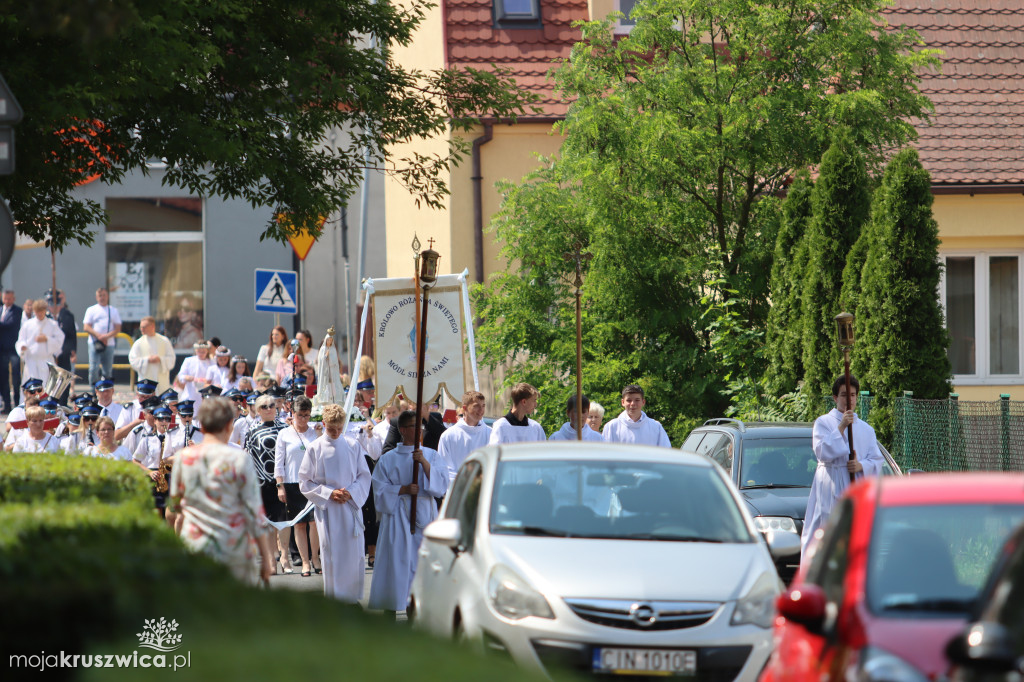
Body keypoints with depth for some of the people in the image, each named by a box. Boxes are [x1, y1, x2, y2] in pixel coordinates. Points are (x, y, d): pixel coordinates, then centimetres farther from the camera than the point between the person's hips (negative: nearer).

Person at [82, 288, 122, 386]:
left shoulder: (114, 311, 14)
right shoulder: (91, 310, 10)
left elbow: (118, 329, 7)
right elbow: (86, 327, 1)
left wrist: (107, 336, -12)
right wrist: (98, 336, -13)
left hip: (109, 343, 2)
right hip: (94, 343, -2)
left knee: (108, 369, 0)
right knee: (94, 368, -12)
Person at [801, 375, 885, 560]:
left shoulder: (865, 429, 18)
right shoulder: (823, 423, 7)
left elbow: (877, 461, 13)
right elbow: (822, 451, -8)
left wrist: (861, 466, -8)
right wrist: (841, 428, -14)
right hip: (830, 491, -3)